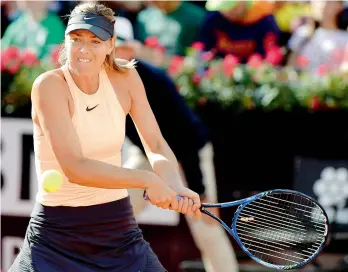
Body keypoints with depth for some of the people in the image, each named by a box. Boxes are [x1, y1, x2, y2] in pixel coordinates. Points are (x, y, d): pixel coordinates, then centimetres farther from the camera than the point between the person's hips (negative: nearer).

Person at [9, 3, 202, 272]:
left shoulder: (125, 77, -1)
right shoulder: (49, 85, -16)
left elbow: (156, 146, -4)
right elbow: (75, 168, -25)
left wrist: (176, 186, -25)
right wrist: (148, 180, -28)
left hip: (119, 228, 4)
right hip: (57, 237, -4)